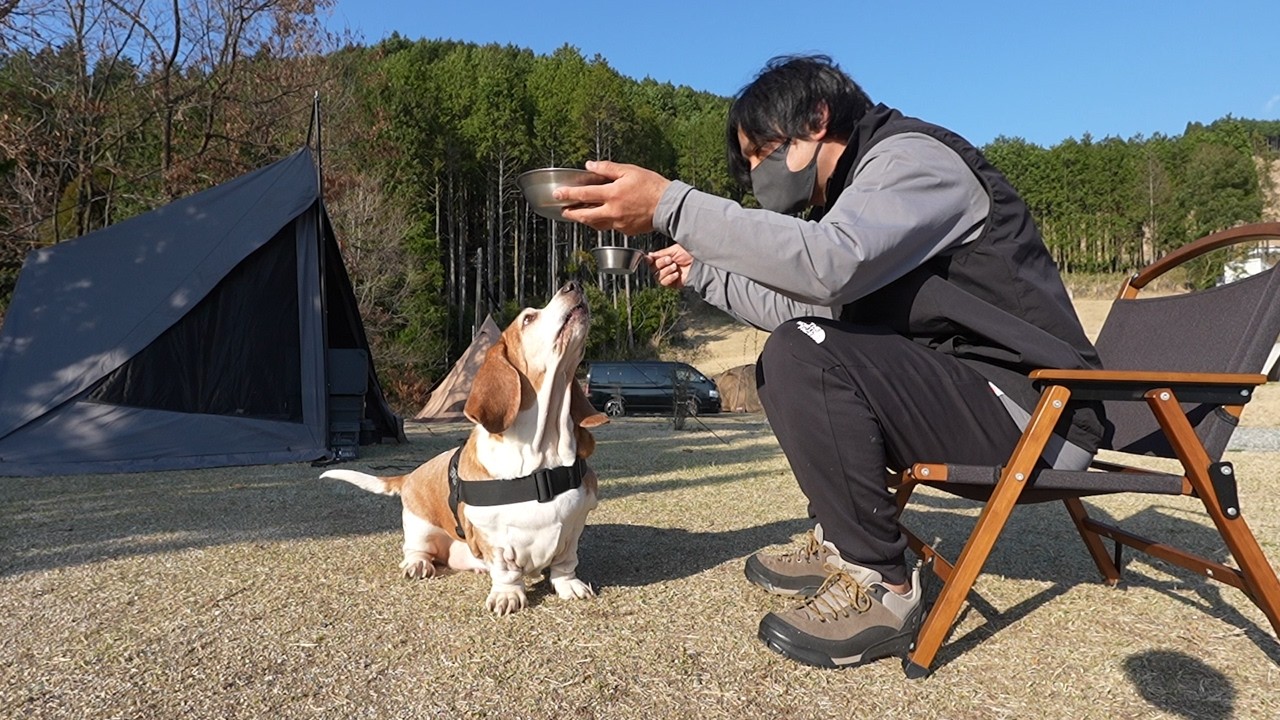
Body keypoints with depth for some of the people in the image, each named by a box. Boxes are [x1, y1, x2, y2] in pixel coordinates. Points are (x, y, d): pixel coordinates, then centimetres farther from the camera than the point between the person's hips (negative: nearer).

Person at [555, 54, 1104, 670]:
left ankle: (880, 587, -14)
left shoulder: (912, 156, -12)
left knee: (801, 358, -26)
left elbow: (828, 265, -32)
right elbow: (803, 305, 17)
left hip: (1029, 413, -10)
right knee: (788, 360, 14)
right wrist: (701, 273, 16)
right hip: (955, 391, 10)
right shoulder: (850, 192, 16)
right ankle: (838, 545, 12)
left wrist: (670, 205, -31)